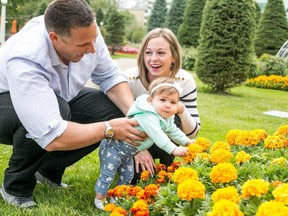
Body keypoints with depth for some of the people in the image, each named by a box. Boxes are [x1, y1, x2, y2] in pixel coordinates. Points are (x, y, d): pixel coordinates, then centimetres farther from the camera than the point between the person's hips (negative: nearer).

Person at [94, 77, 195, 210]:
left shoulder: (166, 119, -1)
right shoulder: (147, 116, -35)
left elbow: (173, 131, 18)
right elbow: (157, 136, -42)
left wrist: (186, 141, 13)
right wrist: (174, 150, -45)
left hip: (126, 152, 10)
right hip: (113, 147, -10)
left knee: (127, 175, 15)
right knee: (108, 174, -6)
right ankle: (100, 199, 7)